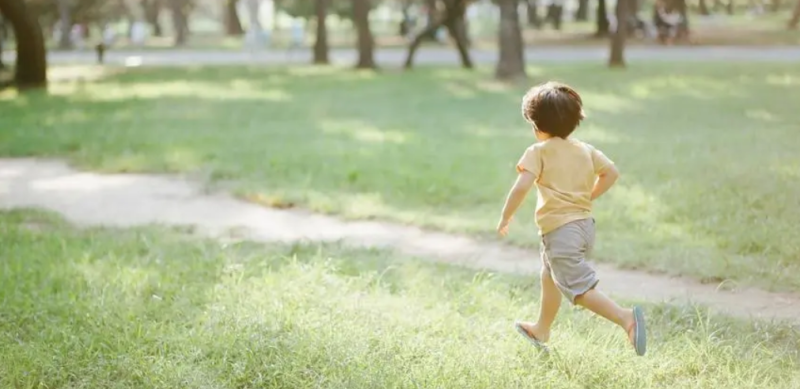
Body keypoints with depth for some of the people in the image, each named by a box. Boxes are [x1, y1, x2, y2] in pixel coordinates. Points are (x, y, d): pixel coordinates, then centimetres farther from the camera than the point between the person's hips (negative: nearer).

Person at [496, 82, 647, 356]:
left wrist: (506, 217, -8)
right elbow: (611, 172, 7)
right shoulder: (585, 150, 9)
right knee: (550, 277, 28)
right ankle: (541, 331, 46)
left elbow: (522, 186, -20)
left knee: (580, 288, -11)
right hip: (585, 224, 8)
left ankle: (626, 318, -30)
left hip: (560, 230, -8)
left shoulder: (538, 152, -9)